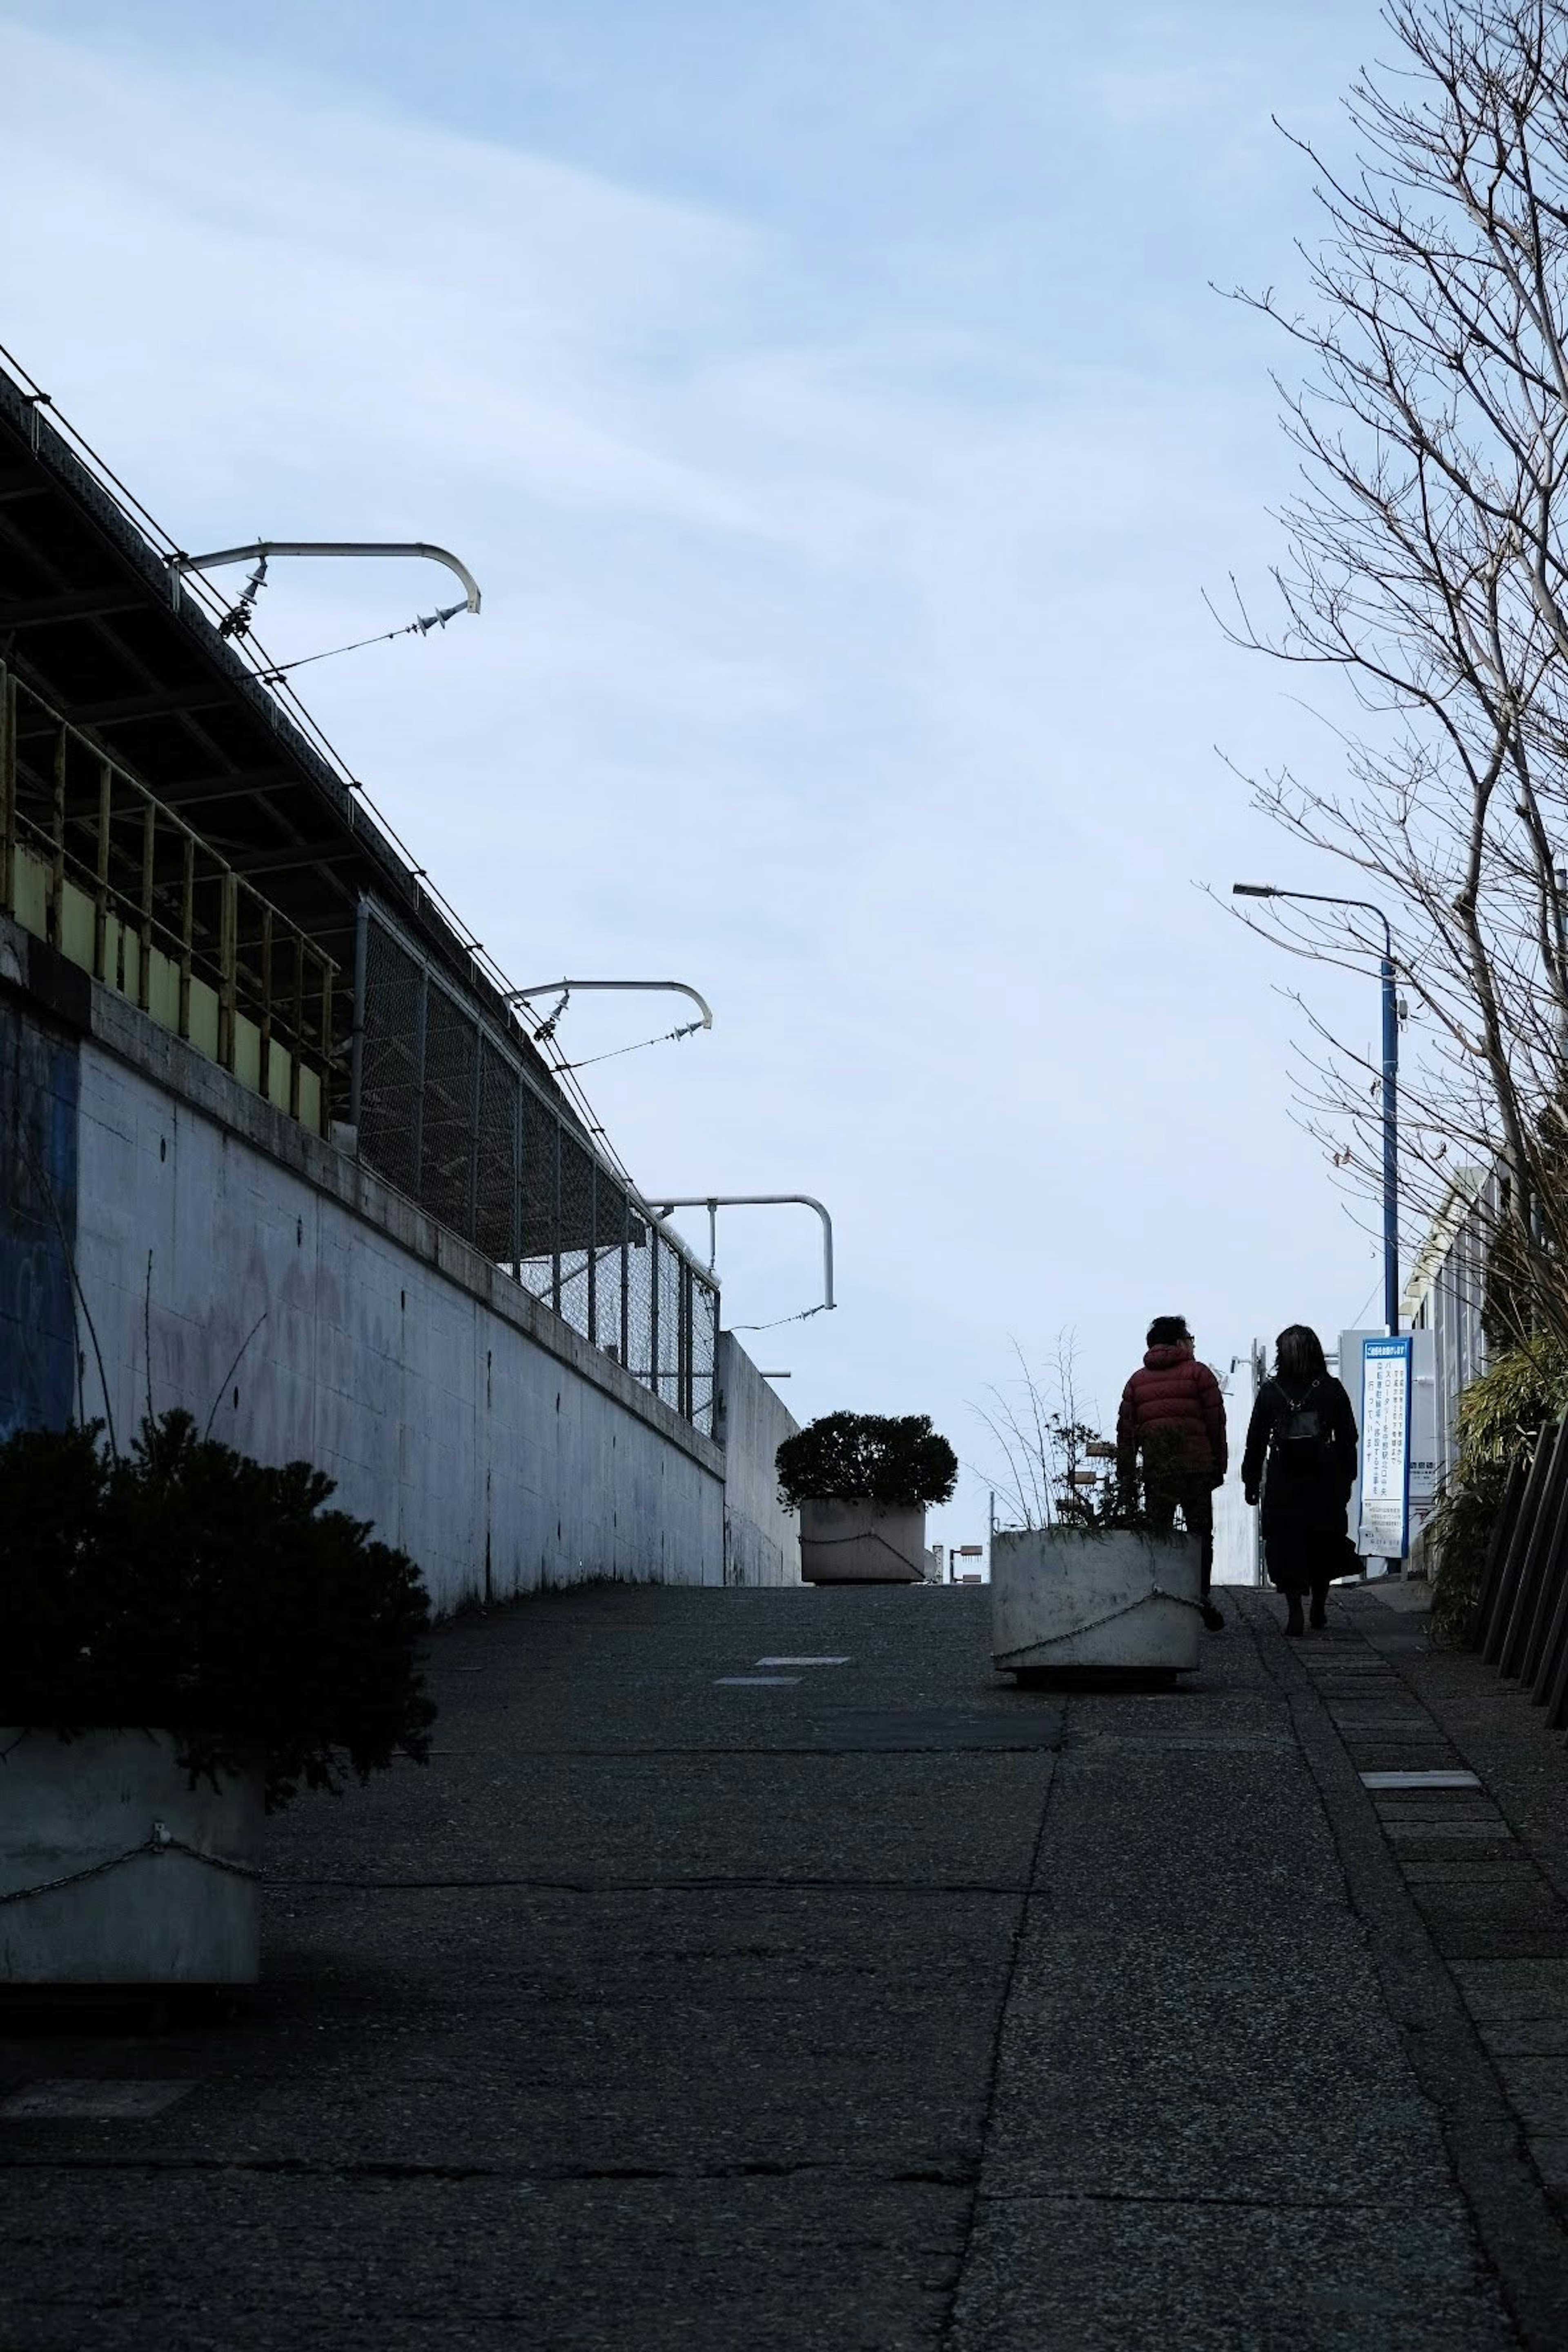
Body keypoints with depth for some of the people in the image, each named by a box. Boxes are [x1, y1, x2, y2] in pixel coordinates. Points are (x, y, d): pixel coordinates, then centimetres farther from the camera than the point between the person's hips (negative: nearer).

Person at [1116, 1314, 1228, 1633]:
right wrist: (1219, 1467, 5)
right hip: (1197, 1467, -2)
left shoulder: (1137, 1380, 14)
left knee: (1158, 1538, 6)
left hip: (1155, 1471, 2)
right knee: (1200, 1535, 4)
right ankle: (1202, 1599, -7)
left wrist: (1126, 1475, 11)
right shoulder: (1198, 1373, 4)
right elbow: (1216, 1423, 0)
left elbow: (1126, 1430, 10)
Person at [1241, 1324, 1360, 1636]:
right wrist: (1346, 1479, 10)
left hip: (1283, 1482, -1)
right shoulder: (1331, 1390, -1)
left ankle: (1296, 1611, -10)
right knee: (1323, 1542, 16)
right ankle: (1319, 1608, 23)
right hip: (1324, 1481, 1)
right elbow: (1348, 1438, 2)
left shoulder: (1271, 1392, -3)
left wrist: (1251, 1481, 8)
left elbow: (1256, 1441, 0)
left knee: (1286, 1544, 1)